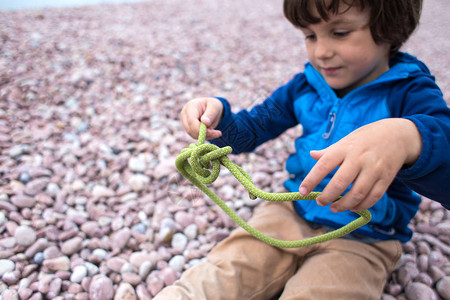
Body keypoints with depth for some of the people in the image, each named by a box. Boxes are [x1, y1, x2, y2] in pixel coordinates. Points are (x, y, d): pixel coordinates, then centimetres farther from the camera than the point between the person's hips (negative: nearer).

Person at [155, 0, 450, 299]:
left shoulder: (411, 93, -11)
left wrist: (408, 139, -53)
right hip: (292, 212, 4)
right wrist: (217, 117, -13)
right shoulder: (306, 86, 5)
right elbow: (250, 130, 10)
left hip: (361, 240, -3)